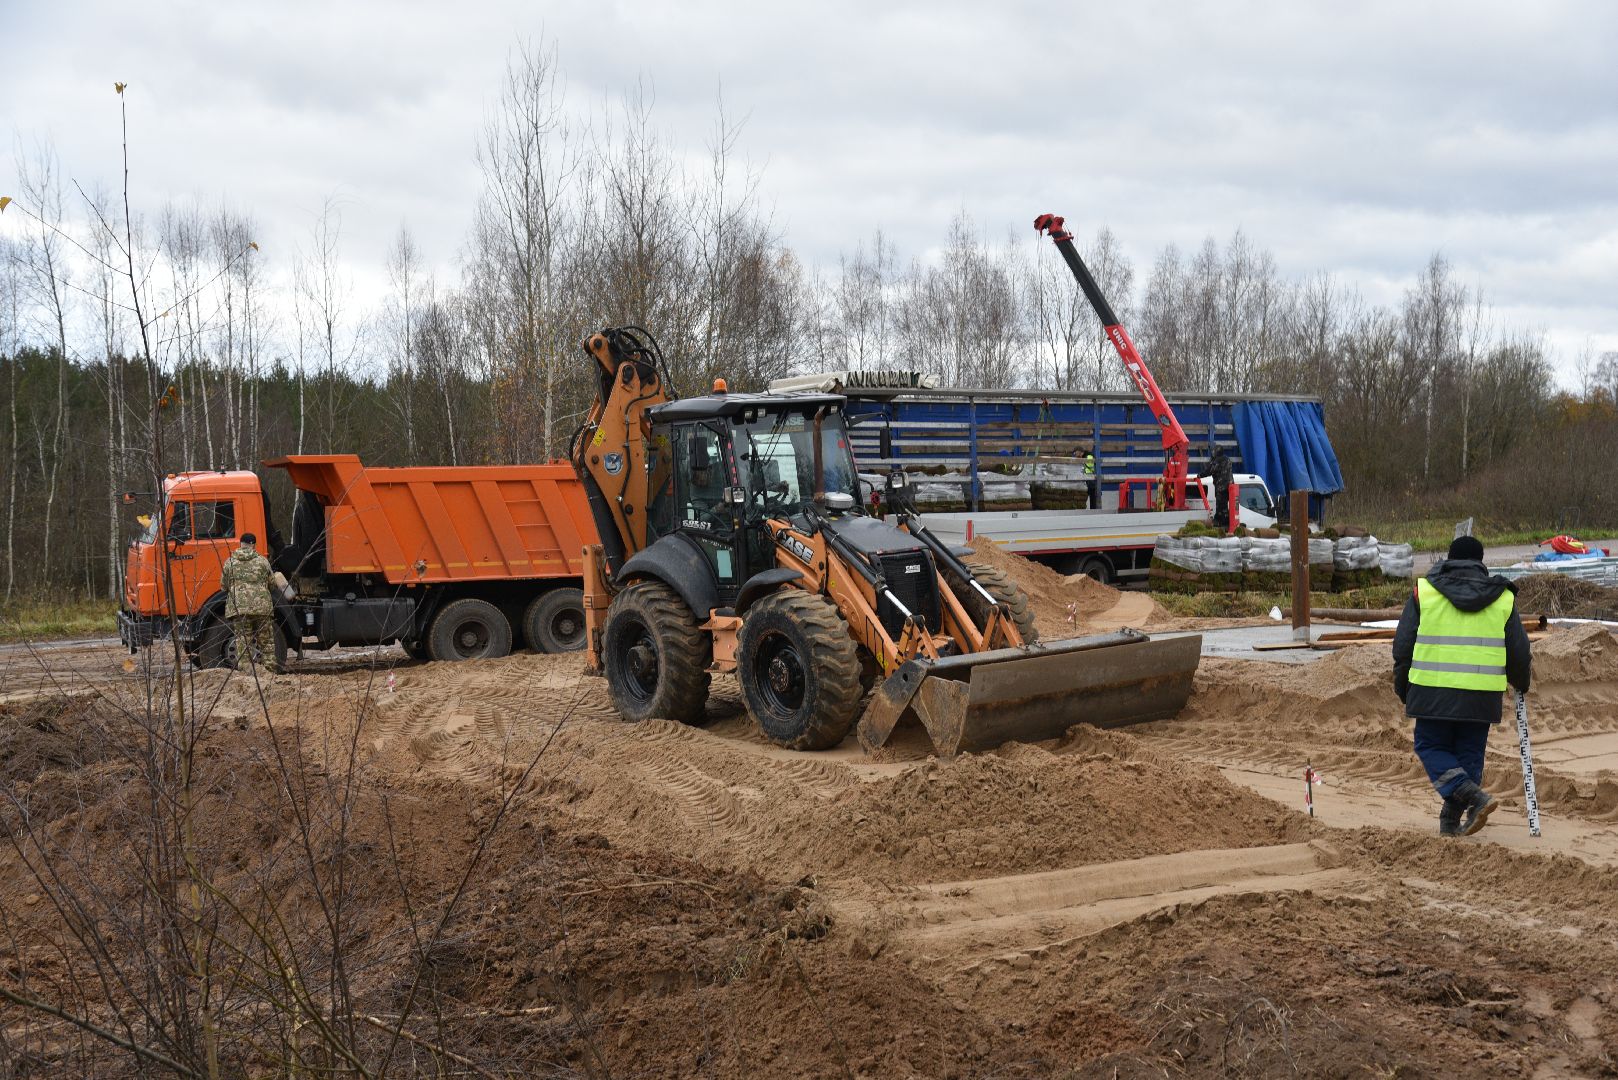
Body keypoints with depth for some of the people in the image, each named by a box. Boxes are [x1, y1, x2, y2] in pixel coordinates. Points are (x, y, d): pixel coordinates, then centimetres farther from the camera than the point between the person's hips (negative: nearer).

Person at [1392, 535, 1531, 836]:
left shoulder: (1424, 591, 2)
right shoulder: (1503, 598, 7)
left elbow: (1403, 645, 3)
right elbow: (1519, 653, 10)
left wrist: (1403, 689, 15)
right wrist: (1521, 683, 30)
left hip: (1434, 692, -2)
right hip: (1482, 695, 2)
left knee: (1431, 747, 9)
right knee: (1469, 754, 12)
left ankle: (1473, 795, -11)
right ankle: (1451, 821, 12)